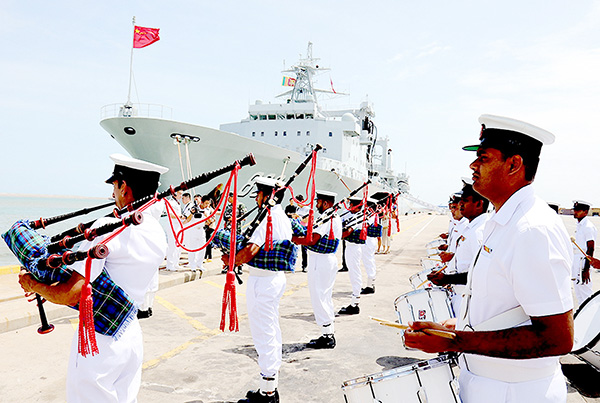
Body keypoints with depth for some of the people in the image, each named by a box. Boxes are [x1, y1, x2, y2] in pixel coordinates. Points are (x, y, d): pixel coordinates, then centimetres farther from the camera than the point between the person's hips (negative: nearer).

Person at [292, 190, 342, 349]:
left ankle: (327, 337, 3)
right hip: (330, 259, 10)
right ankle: (330, 335, 24)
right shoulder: (336, 217, 14)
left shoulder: (325, 218, -18)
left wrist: (291, 238, -17)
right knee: (326, 297, 17)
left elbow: (312, 240, -25)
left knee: (318, 297, -3)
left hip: (320, 261, -10)